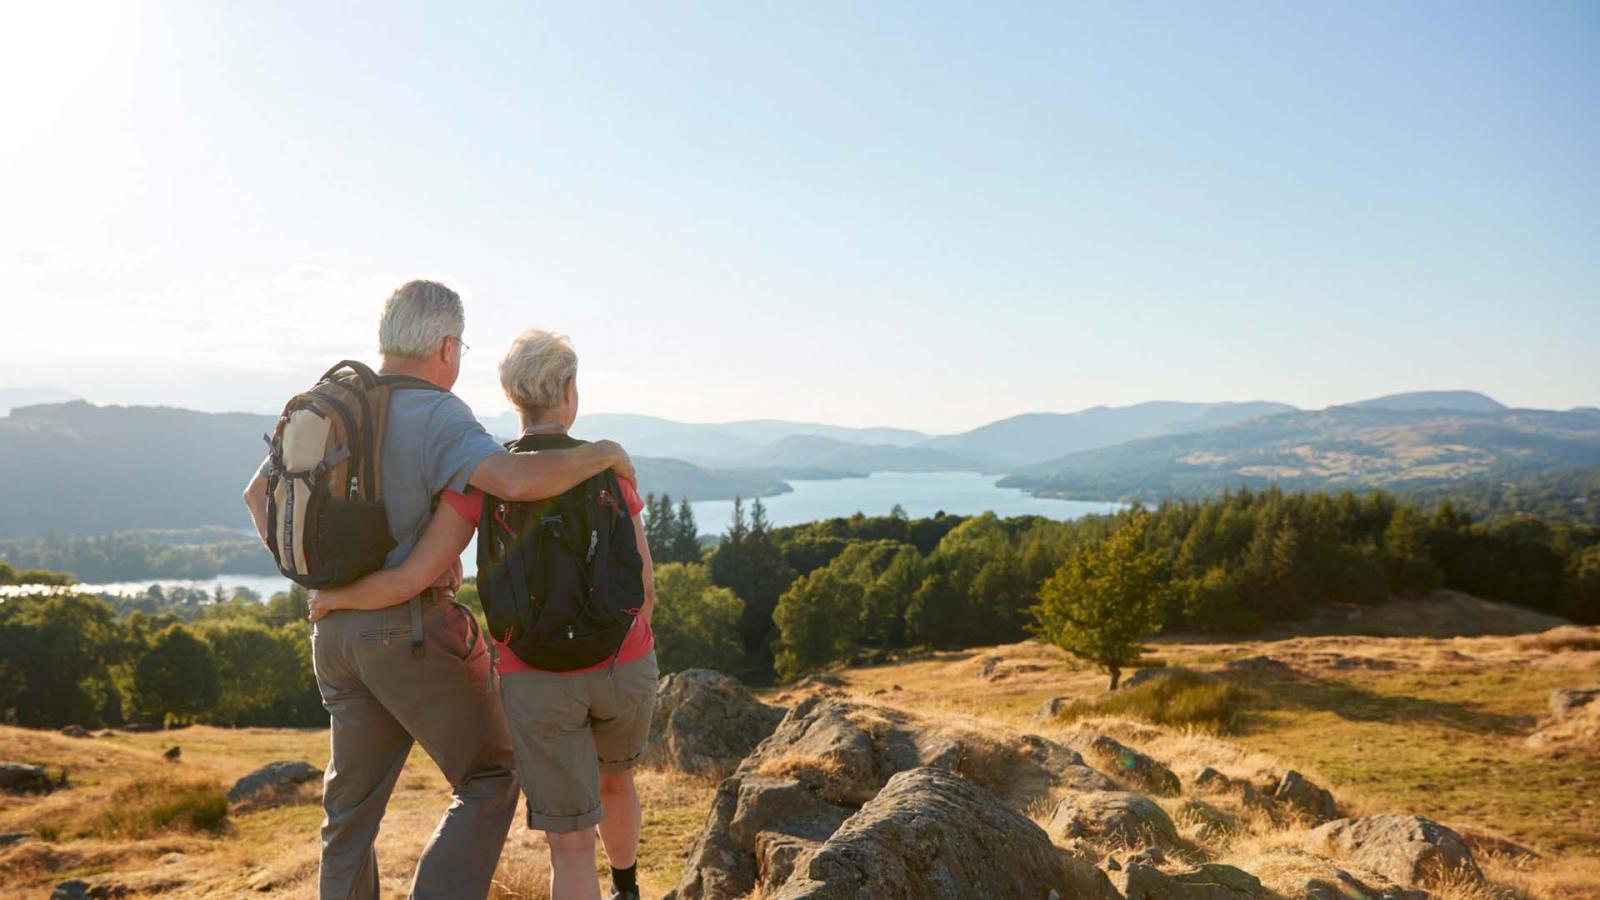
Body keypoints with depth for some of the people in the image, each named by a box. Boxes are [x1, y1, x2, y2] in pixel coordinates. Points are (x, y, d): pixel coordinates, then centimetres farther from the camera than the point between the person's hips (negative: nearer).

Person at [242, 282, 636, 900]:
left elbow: (260, 494, 18)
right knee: (490, 778, 8)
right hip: (413, 631, -7)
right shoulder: (436, 416, -16)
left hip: (336, 631, 8)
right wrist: (602, 453, -18)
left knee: (353, 802, 18)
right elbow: (517, 480, -33)